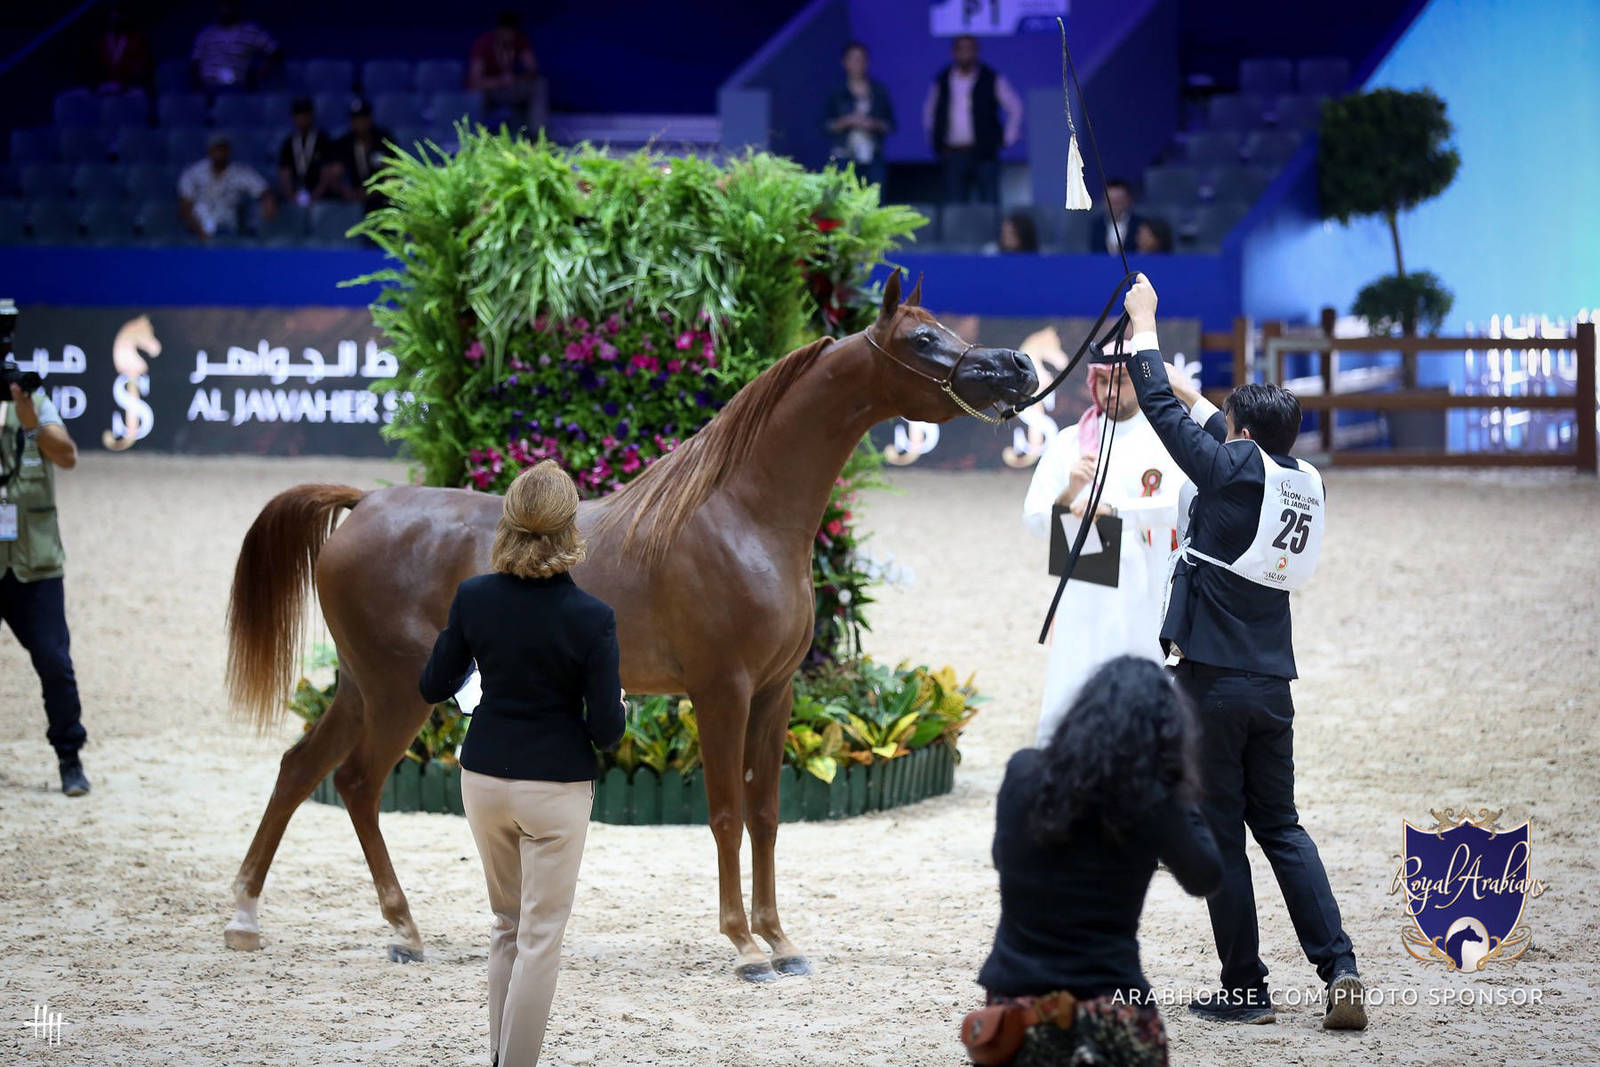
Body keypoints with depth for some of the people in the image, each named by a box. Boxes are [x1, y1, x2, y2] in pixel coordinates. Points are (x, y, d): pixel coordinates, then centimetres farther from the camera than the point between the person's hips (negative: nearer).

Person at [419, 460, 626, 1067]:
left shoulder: (474, 598, -8)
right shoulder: (590, 619, -17)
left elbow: (434, 688, 3)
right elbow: (606, 731, -13)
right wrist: (619, 707, 8)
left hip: (484, 781, 4)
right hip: (555, 787, -4)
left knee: (507, 924, 20)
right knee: (540, 938, 3)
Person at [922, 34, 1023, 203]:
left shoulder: (992, 80, 2)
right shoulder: (942, 81, 10)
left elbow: (1015, 107, 7)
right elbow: (929, 111, 24)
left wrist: (1007, 139, 2)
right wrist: (934, 137, 15)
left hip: (984, 154, -2)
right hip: (953, 155, 2)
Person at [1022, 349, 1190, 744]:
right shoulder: (1070, 442, 12)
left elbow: (1179, 503, -15)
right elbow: (1034, 520, 7)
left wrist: (1114, 509, -30)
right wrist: (1069, 493, -14)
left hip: (1146, 605, -2)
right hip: (1082, 602, 2)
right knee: (1059, 716, -5)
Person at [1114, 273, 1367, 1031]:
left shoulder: (1233, 474, -12)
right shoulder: (1304, 483, 7)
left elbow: (1166, 413, -4)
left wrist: (1144, 326, 8)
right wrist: (1190, 393, 37)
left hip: (1212, 680, -6)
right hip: (1272, 684, 6)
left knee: (1220, 835, 2)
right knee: (1281, 827, 13)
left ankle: (1245, 988, 6)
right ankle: (1340, 972, 1)